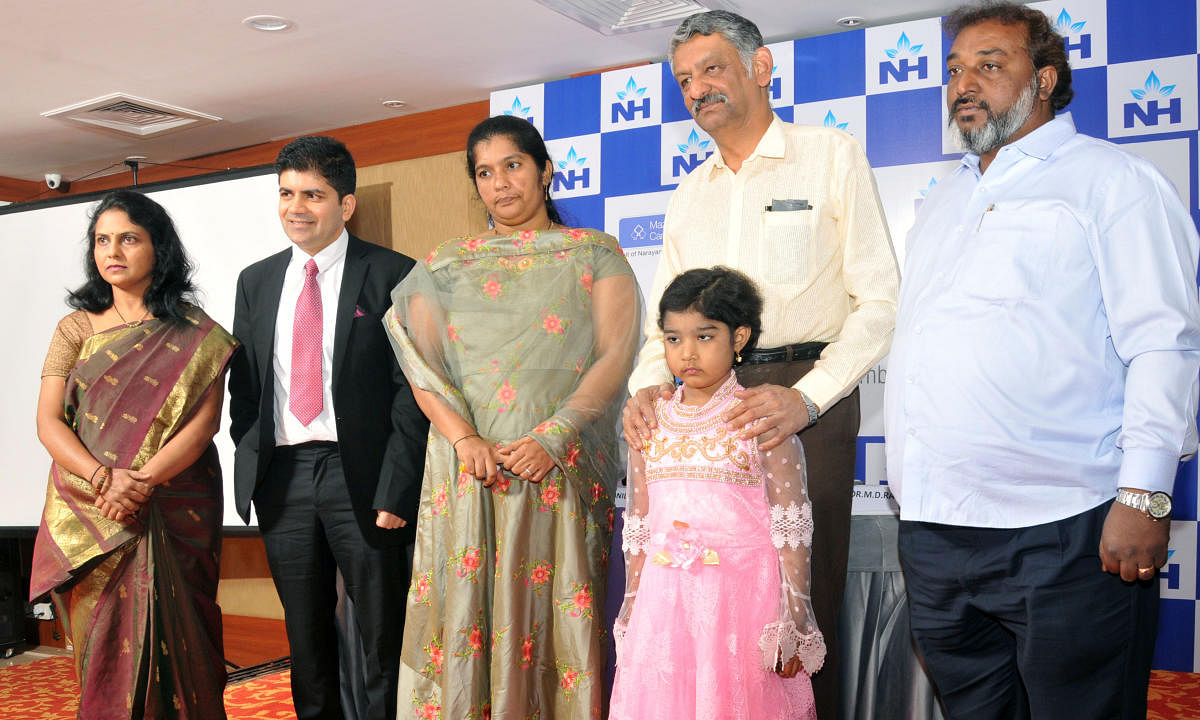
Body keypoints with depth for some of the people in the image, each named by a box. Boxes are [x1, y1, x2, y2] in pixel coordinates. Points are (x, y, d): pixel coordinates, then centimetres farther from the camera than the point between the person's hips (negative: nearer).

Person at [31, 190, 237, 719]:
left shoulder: (195, 334, 2)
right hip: (90, 517, 2)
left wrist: (140, 483, -19)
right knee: (106, 643, 4)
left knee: (169, 635, -1)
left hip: (174, 512, -2)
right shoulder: (76, 328, 8)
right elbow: (48, 423, 0)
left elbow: (205, 421, -7)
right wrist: (105, 477, -17)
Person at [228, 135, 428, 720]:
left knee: (383, 636, 4)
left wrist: (396, 490, -14)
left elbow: (412, 389, -8)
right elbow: (243, 385, 15)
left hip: (361, 476, -4)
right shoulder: (256, 281, 13)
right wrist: (251, 468, 4)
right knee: (305, 636, 15)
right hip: (282, 476, 5)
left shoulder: (391, 275, -4)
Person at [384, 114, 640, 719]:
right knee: (465, 610, 1)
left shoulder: (594, 254, 8)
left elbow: (616, 354, -2)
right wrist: (463, 437, -12)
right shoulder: (447, 264, 14)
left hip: (563, 468, -1)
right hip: (468, 467, 2)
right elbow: (418, 358, 5)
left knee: (561, 618, -1)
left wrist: (553, 437, -15)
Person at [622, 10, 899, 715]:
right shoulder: (692, 190, 18)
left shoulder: (832, 155, 1)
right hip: (704, 396, 5)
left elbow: (881, 299, -6)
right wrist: (648, 385, -4)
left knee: (805, 595, -1)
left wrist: (807, 396, -19)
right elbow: (665, 313, 18)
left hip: (807, 394, -4)